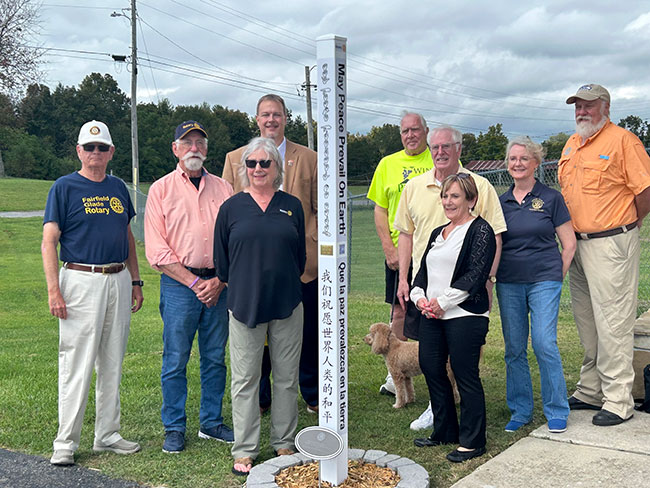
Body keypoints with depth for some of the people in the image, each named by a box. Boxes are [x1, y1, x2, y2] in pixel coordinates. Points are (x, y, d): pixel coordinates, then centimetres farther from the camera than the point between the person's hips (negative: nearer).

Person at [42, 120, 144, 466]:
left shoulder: (118, 188, 14)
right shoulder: (64, 187, -2)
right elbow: (49, 241, -7)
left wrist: (135, 282, 16)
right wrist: (54, 290, -15)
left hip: (118, 280, 6)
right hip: (81, 280, -5)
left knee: (112, 363, 10)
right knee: (77, 364, -5)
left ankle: (107, 434, 21)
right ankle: (66, 442, 6)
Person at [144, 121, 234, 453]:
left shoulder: (223, 189, 11)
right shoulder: (161, 189, 3)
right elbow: (156, 250, -4)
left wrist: (219, 281, -6)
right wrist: (193, 282, -11)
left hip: (219, 284, 3)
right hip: (179, 284, -3)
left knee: (215, 358, 9)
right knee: (175, 360, 1)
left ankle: (212, 422, 22)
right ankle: (174, 429, 14)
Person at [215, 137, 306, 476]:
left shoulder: (292, 206, 6)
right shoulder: (232, 208, 2)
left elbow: (300, 256, 12)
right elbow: (221, 260, 6)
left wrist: (284, 283, 10)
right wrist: (242, 286, 9)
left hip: (287, 304, 2)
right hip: (245, 304, -1)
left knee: (287, 377, 9)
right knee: (245, 379, 4)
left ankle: (284, 444, 23)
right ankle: (244, 450, 15)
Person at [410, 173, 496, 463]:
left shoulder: (480, 230, -5)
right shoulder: (438, 233, 20)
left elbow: (476, 274, -14)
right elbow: (424, 270, 18)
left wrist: (443, 301, -16)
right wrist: (420, 296, -2)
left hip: (465, 315, -8)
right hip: (431, 315, 8)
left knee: (465, 375, -2)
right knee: (430, 368, 10)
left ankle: (472, 441, 10)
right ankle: (444, 431, 27)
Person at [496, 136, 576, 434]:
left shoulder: (551, 198, 1)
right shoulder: (500, 203, 9)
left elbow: (569, 244, 3)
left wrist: (556, 277, -1)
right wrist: (491, 277, 5)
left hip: (544, 281, -3)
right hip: (508, 284, 3)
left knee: (544, 344, -10)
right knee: (514, 348, 6)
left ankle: (557, 411, 7)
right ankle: (520, 411, 19)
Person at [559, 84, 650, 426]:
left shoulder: (622, 140, -9)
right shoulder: (571, 145, 15)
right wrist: (573, 234, 15)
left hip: (611, 244, -8)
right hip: (577, 244, 8)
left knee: (613, 324, -4)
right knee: (586, 321, 15)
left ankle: (618, 401, 5)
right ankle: (590, 391, 27)